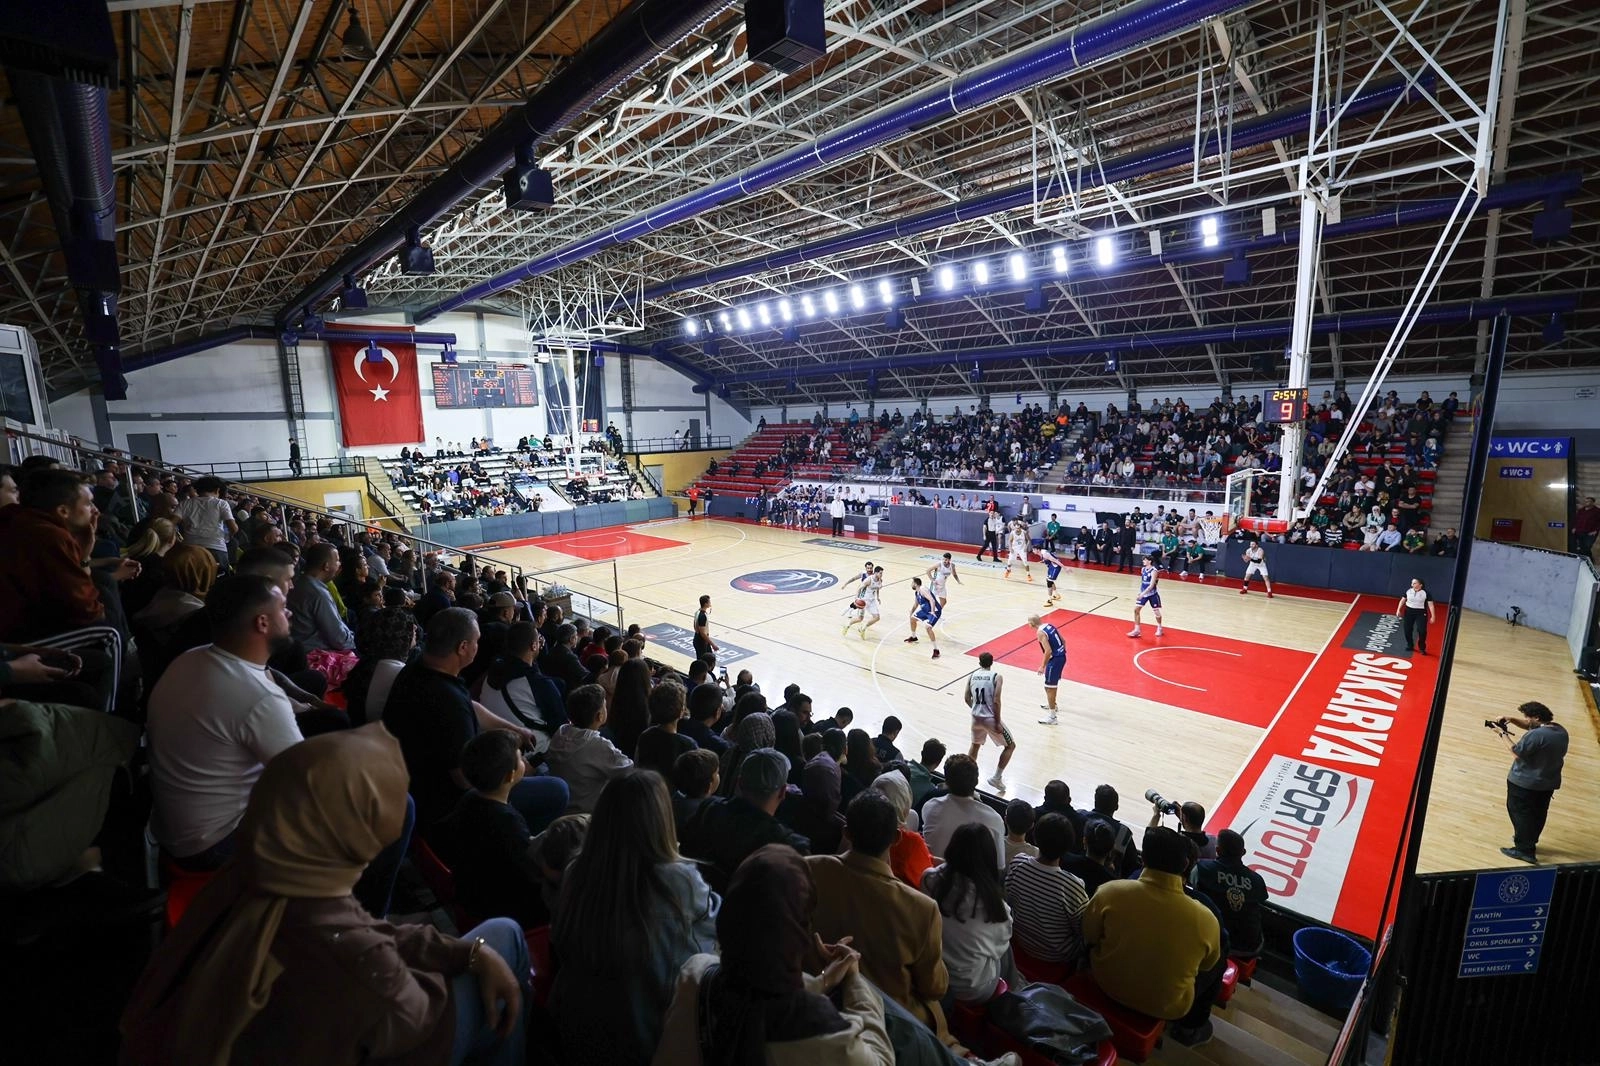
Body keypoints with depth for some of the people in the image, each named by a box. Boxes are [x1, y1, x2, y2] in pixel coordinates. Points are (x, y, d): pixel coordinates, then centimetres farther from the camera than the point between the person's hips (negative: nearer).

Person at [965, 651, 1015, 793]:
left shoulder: (972, 676, 4)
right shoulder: (996, 676, -9)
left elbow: (967, 699, 4)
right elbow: (996, 701, -16)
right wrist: (998, 723, -11)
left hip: (976, 717, 5)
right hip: (990, 718, -5)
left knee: (975, 745, 27)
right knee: (1010, 745, 14)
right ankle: (996, 778, 11)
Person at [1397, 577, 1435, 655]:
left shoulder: (1425, 593, -9)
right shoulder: (1408, 591, -1)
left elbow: (1431, 605, -8)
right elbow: (1402, 600, 8)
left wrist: (1432, 616, -12)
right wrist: (1398, 609, -1)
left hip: (1421, 613, -3)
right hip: (1409, 611, 3)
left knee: (1422, 631, -8)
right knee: (1408, 630, 7)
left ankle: (1422, 648, 9)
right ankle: (1410, 645, 25)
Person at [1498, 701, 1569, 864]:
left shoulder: (1535, 735, -29)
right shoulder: (1560, 731, -1)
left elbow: (1516, 753, -22)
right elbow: (1532, 726, 12)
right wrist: (1512, 720, -2)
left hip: (1524, 783, -8)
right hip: (1549, 783, 9)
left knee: (1520, 813, 4)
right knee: (1538, 813, 21)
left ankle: (1524, 850, 9)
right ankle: (1529, 841, 38)